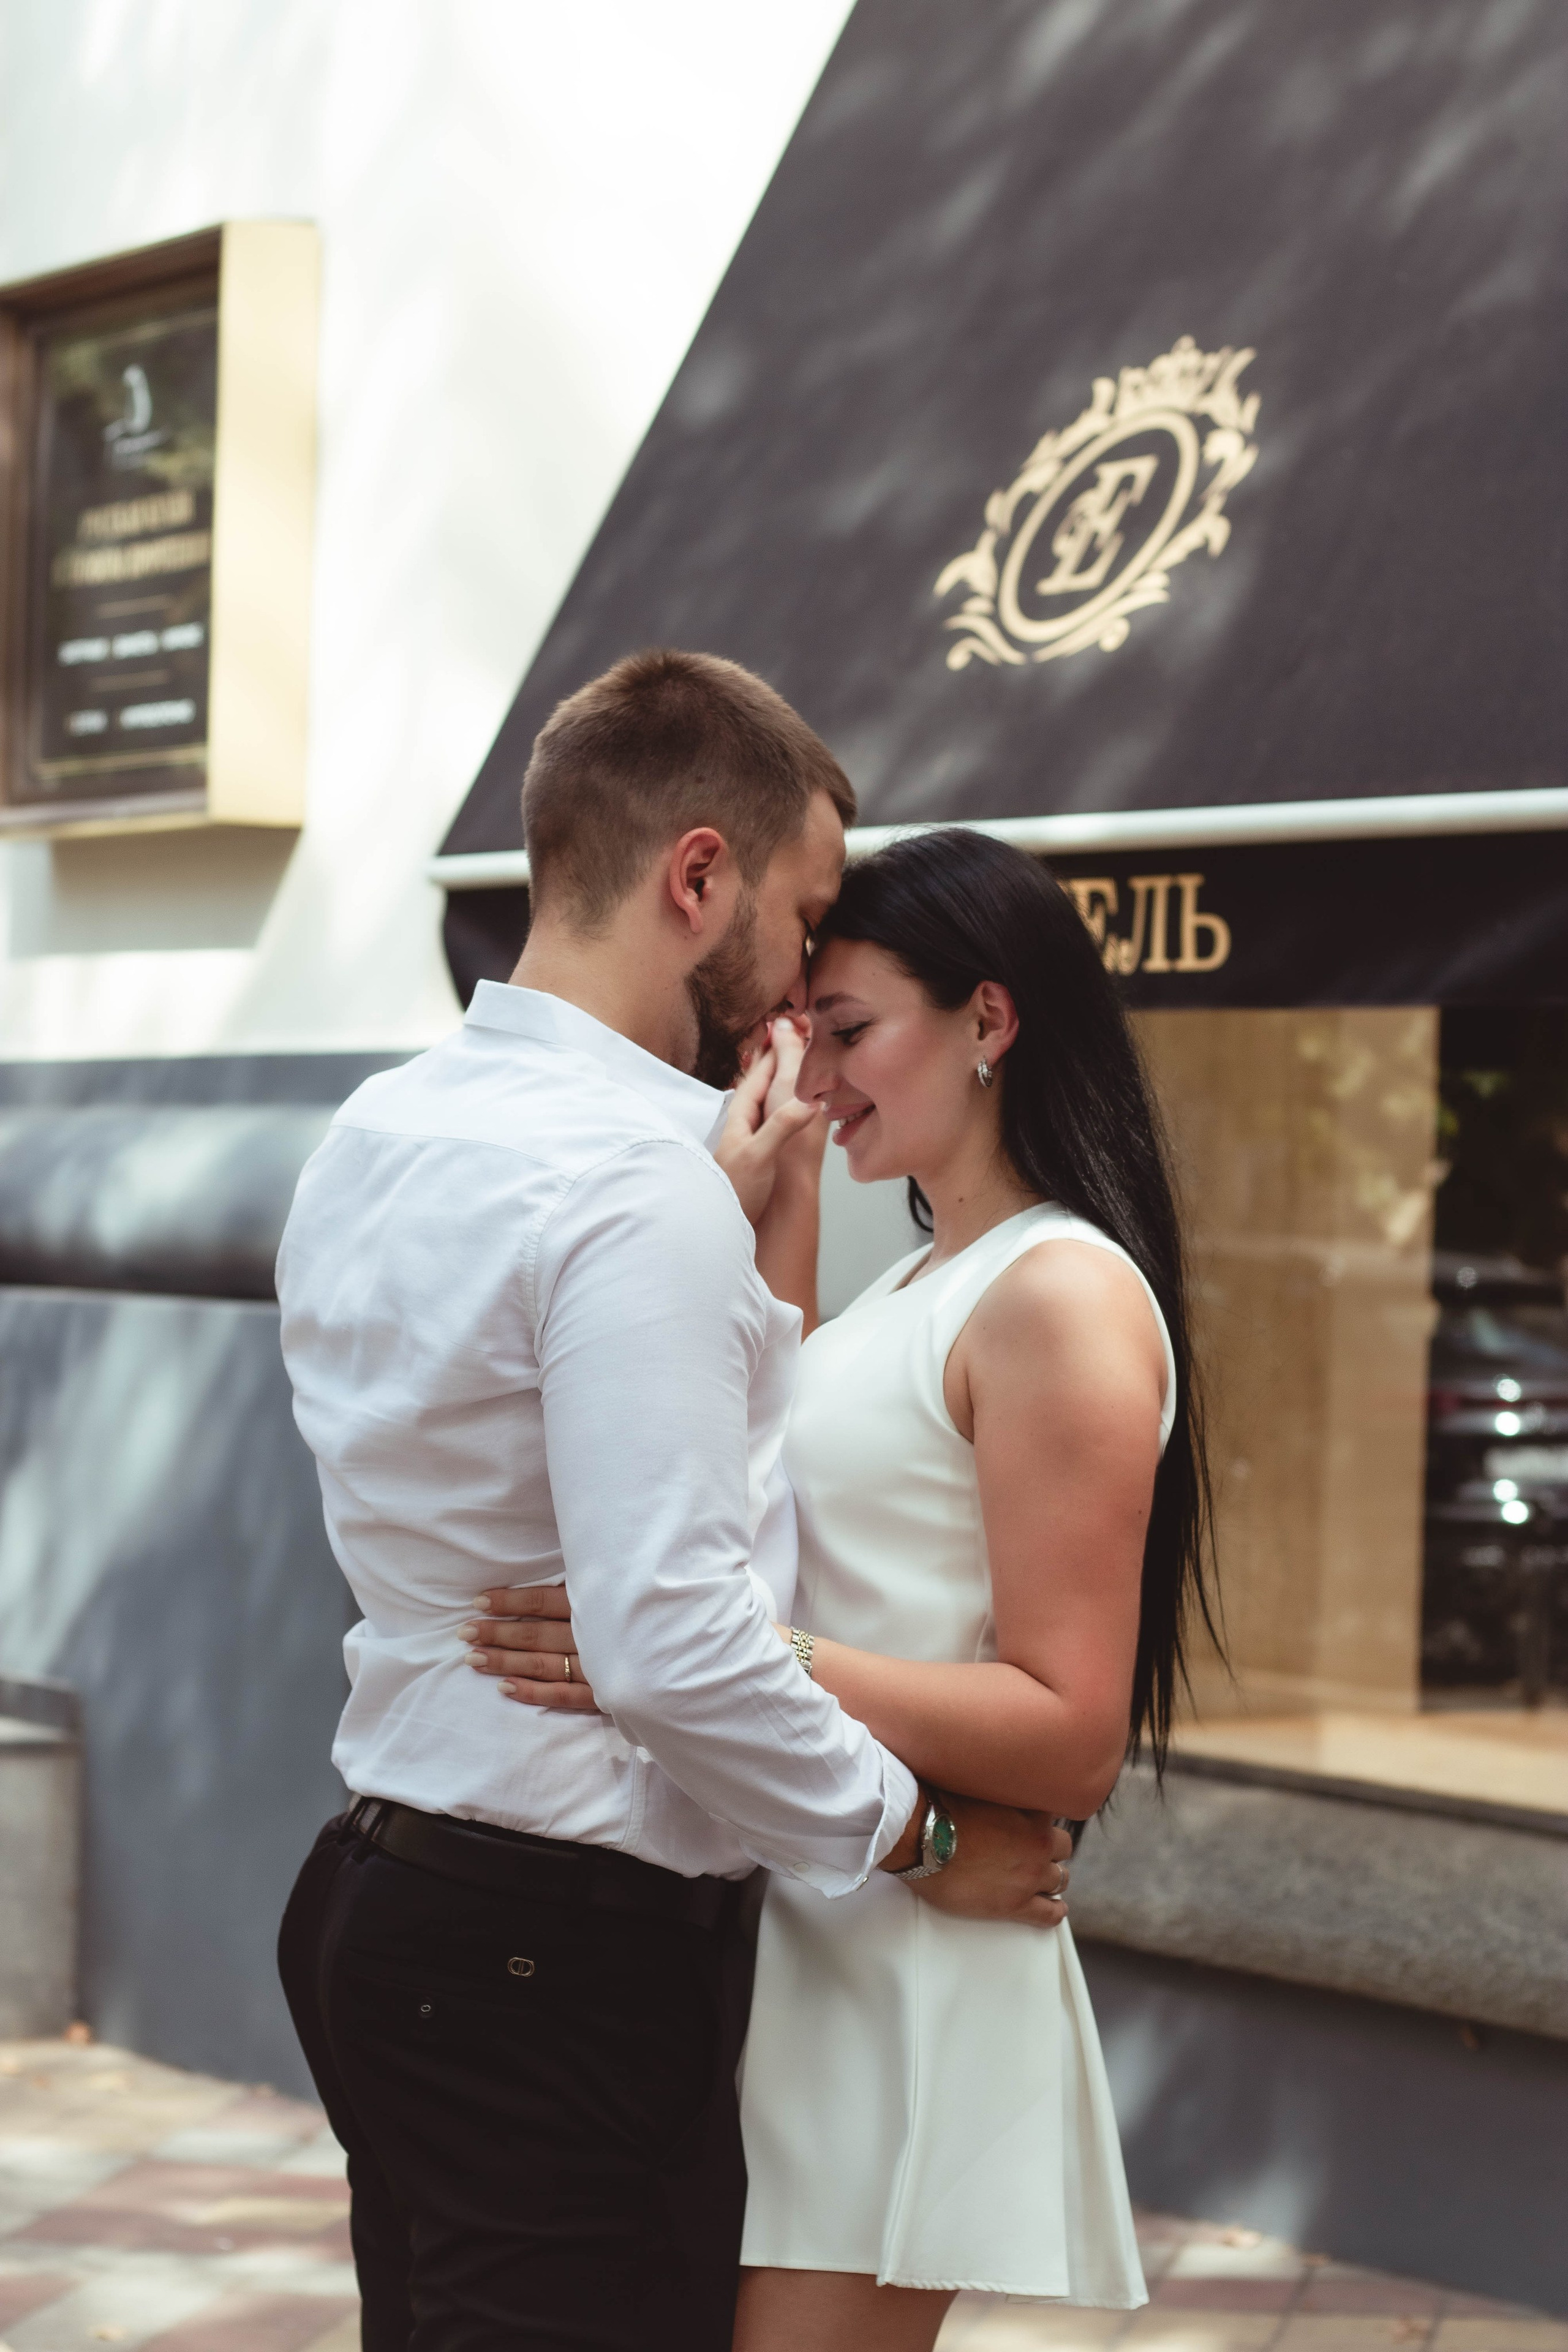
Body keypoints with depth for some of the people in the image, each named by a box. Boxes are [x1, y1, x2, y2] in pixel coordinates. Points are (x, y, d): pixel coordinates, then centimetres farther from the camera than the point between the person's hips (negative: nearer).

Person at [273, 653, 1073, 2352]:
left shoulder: (372, 1134, 8)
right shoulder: (634, 1189, -21)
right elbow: (674, 1651, -27)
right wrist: (917, 1832, -13)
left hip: (383, 1891, 10)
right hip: (570, 1956, -10)